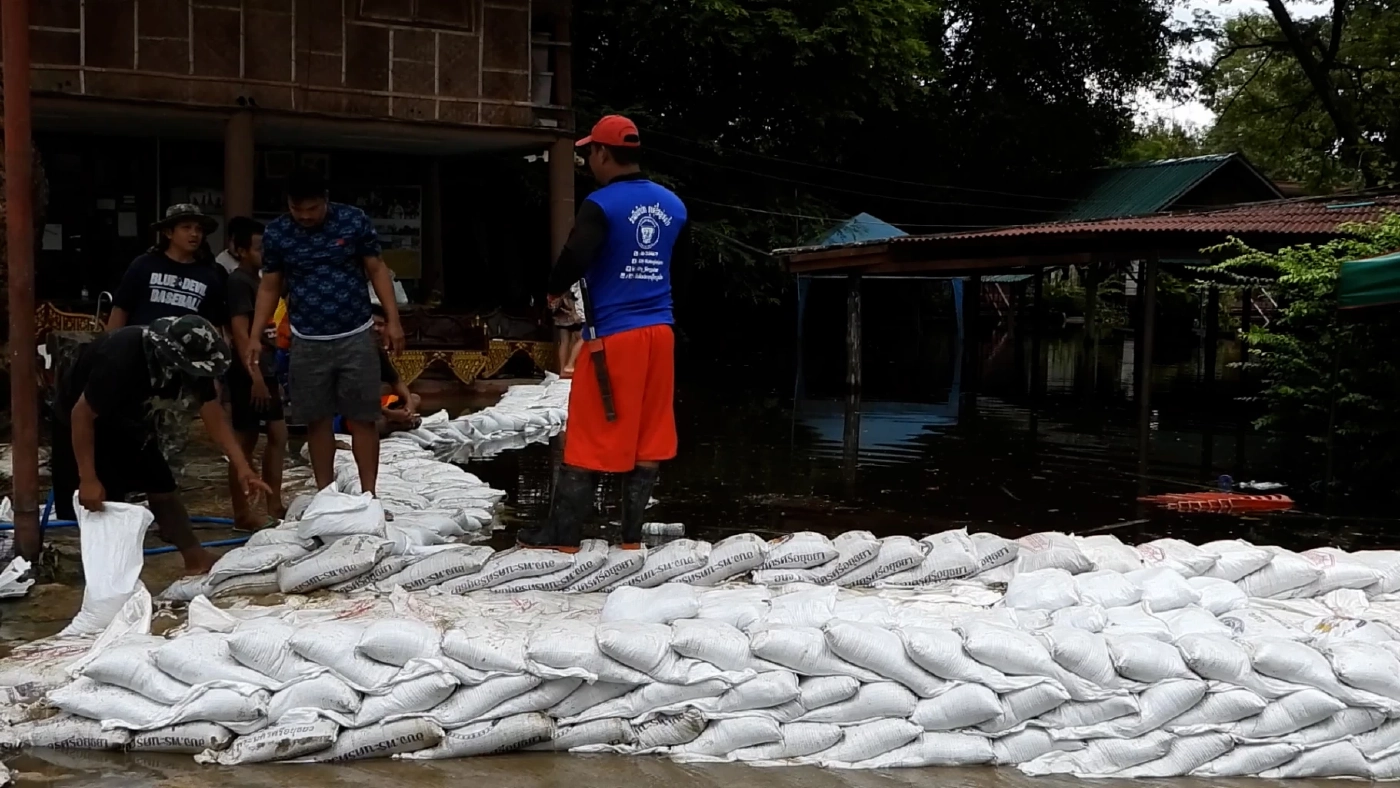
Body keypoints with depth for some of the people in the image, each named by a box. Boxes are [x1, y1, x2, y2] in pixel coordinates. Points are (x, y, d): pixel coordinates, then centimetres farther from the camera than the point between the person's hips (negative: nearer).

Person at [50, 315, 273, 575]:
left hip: (130, 420, 7)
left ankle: (196, 559, 12)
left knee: (162, 487, 6)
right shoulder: (122, 358, -40)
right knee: (95, 507, -10)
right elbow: (81, 414, -32)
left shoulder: (192, 360, -20)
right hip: (84, 422, -7)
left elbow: (212, 412, -11)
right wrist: (88, 479, -29)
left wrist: (241, 466, -17)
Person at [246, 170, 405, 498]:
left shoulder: (355, 221, -7)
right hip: (307, 342, 1)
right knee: (317, 421, 7)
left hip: (356, 337, -1)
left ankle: (368, 495, 6)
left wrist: (392, 319, -7)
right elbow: (269, 287, 5)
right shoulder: (276, 234, -3)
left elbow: (377, 270, 1)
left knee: (363, 419, 1)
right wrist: (254, 336, -2)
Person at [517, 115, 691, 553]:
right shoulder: (672, 205, 8)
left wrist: (554, 292, -5)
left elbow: (574, 259, -24)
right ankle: (632, 535, 12)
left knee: (591, 435, 1)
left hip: (612, 335, -6)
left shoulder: (601, 205, -12)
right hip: (659, 332, 6)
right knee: (649, 436, 9)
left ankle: (562, 535, 9)